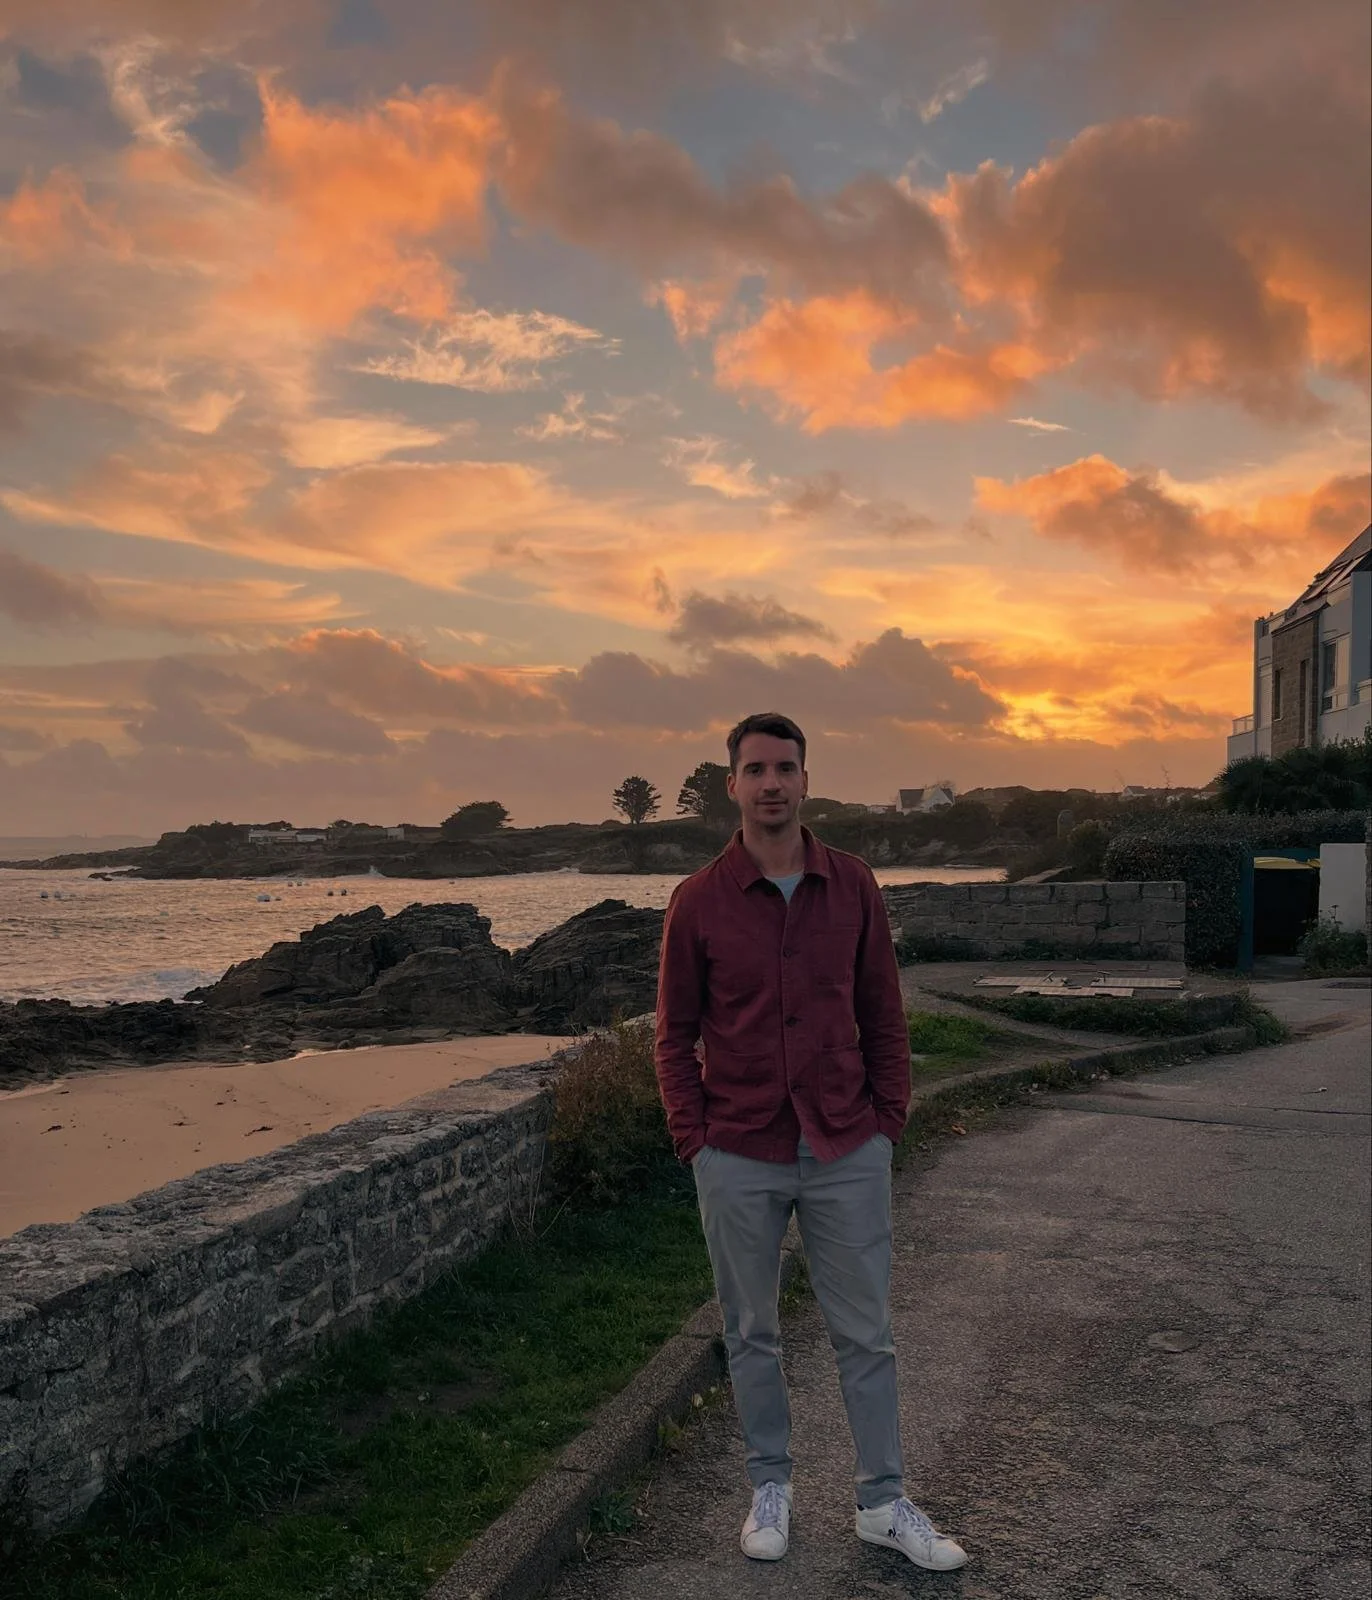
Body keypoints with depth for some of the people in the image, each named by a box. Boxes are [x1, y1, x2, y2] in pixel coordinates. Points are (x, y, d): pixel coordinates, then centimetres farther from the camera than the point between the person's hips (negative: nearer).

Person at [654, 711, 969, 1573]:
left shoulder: (854, 886, -1)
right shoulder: (698, 901, -5)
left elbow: (884, 1017, 5)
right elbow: (675, 1036, 1)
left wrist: (888, 1122, 0)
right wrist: (696, 1143, -5)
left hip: (847, 1155, 1)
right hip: (740, 1162, -1)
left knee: (866, 1334, 10)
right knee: (752, 1334, 13)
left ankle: (884, 1502, 25)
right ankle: (772, 1487, 31)